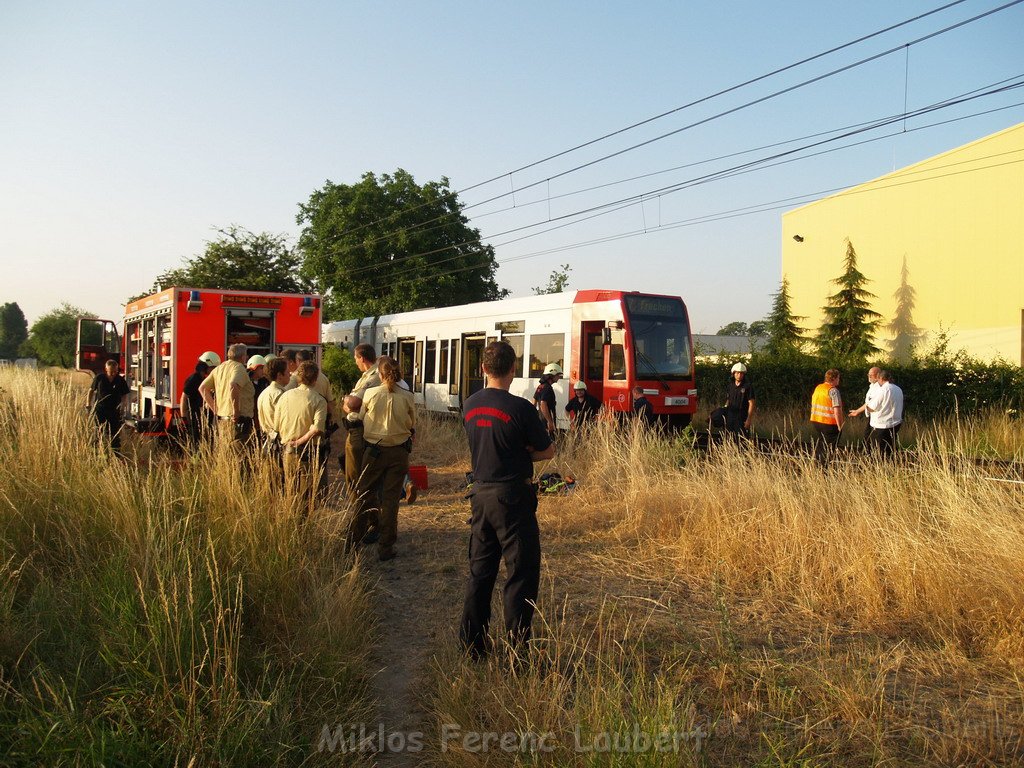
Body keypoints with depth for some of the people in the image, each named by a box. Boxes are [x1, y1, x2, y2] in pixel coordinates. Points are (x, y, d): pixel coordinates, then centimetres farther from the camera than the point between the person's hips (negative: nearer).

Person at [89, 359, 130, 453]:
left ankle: (116, 455, 8)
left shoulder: (120, 380, 0)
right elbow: (91, 390, 10)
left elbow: (125, 395, 3)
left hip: (114, 411, 1)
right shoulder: (99, 378, -1)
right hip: (99, 410, -1)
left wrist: (122, 404, -17)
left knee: (115, 435, 3)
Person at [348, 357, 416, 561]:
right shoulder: (407, 397, -8)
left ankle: (353, 542, 23)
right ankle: (386, 548, 12)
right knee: (391, 499, 7)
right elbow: (412, 426, 4)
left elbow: (361, 419, 4)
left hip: (373, 450, 0)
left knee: (364, 496, 14)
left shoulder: (370, 394, -9)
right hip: (399, 452, 0)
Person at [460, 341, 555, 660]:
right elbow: (548, 451, -6)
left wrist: (515, 452, 3)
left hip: (481, 495, 6)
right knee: (521, 573, 4)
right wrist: (524, 453, 6)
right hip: (512, 496, -6)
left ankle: (473, 643, 23)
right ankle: (518, 647, 7)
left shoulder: (470, 405, 3)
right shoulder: (519, 408, -16)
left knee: (480, 571, 15)